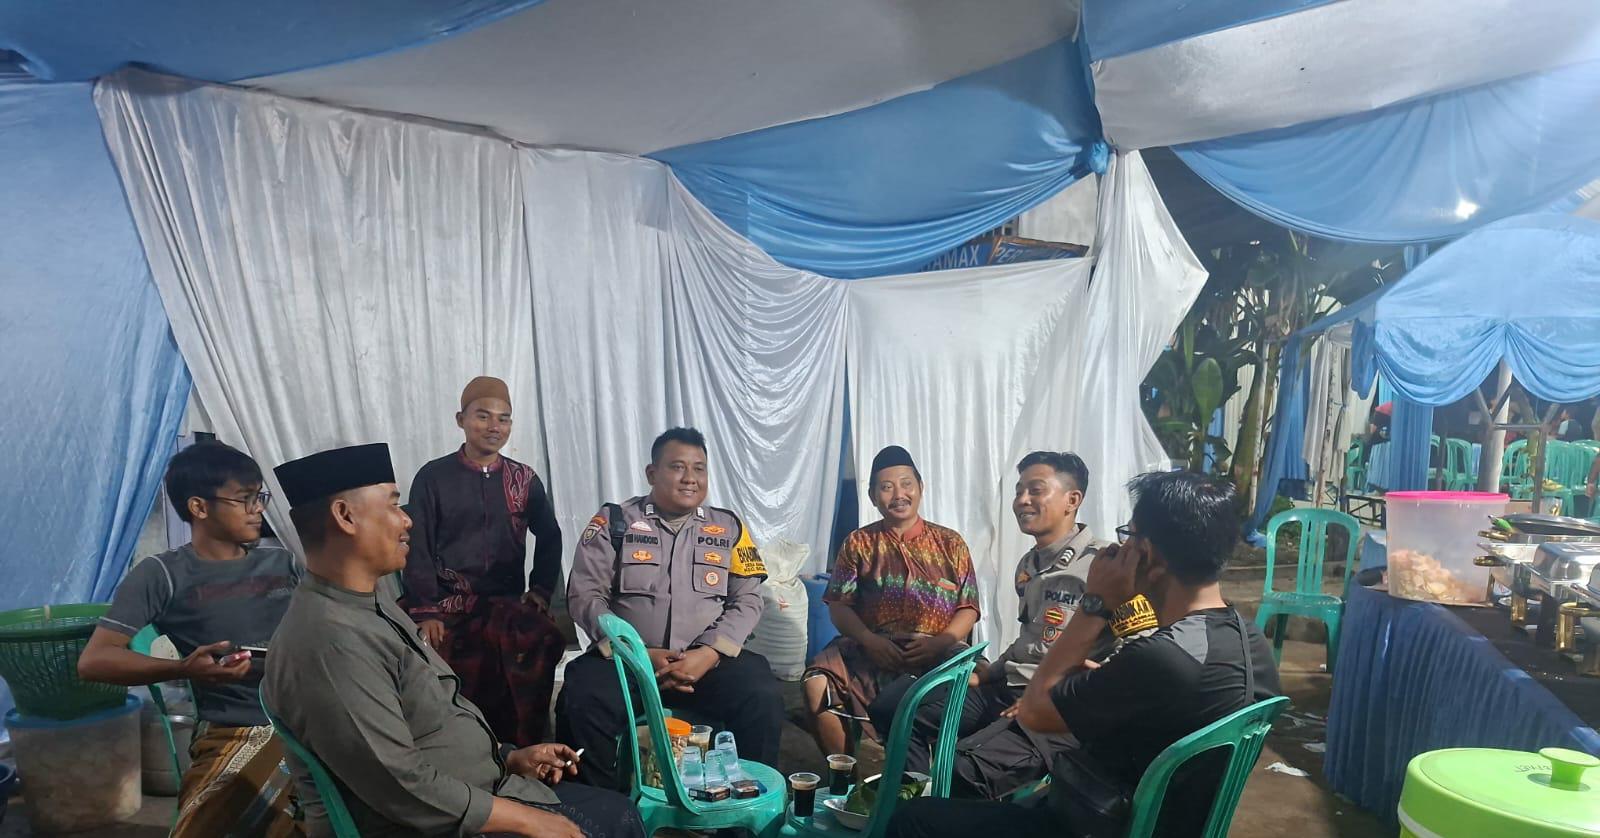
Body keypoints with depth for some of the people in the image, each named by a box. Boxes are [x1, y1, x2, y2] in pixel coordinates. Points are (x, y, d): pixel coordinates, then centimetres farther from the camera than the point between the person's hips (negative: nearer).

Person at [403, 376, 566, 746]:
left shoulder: (524, 479, 11)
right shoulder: (433, 477, 3)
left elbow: (549, 538, 21)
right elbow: (417, 549, 1)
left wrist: (540, 590, 7)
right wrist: (425, 614, -8)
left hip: (508, 605, 2)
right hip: (450, 607, -2)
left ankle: (520, 752, -16)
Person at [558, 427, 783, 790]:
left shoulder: (729, 528, 10)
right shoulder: (613, 522, 4)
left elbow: (746, 600, 4)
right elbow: (585, 596, -2)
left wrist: (708, 654, -13)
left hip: (708, 660, 1)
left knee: (763, 698, -26)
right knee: (583, 701, -31)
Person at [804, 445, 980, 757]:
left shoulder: (950, 543, 12)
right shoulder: (859, 543, 13)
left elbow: (968, 608, 7)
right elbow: (839, 605, 6)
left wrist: (940, 641, -13)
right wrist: (869, 640, -12)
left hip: (938, 654, 0)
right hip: (870, 651, 1)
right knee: (817, 682, -28)